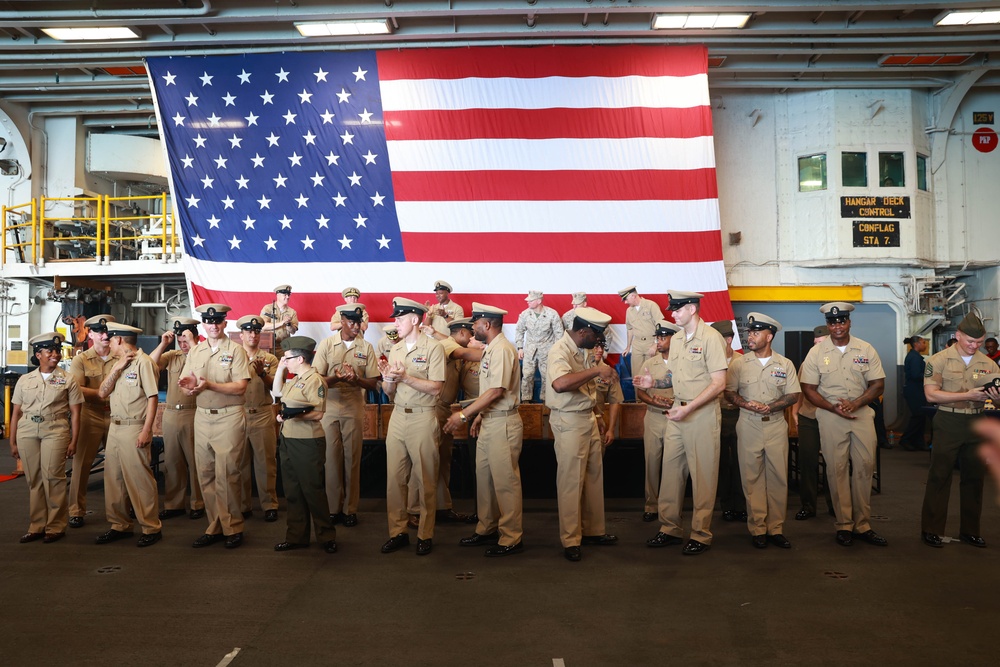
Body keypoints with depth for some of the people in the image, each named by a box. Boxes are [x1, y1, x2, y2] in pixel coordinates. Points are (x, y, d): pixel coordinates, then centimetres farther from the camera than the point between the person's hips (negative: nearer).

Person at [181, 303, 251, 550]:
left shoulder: (236, 350, -3)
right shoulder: (195, 352, 12)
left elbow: (241, 387, -12)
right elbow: (186, 388, 7)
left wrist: (210, 385, -21)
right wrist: (190, 387, -16)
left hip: (229, 418, -5)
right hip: (202, 417, 5)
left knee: (226, 476, -3)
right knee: (205, 476, 8)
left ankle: (233, 528, 9)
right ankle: (215, 527, 19)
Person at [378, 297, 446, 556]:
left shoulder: (433, 347, -6)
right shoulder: (395, 349, 12)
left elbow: (435, 388, -13)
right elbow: (389, 392, 12)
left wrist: (405, 377, -20)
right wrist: (387, 378, -9)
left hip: (423, 418, -5)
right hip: (398, 417, 6)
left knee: (426, 480, 3)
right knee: (394, 477, 6)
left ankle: (425, 535, 13)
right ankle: (397, 532, 17)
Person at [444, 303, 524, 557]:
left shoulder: (502, 349, -17)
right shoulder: (491, 349, 15)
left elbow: (496, 391, -24)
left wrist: (463, 414, -22)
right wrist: (480, 415, 16)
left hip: (503, 424, -10)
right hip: (489, 422, 10)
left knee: (505, 481, -2)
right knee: (484, 476, 16)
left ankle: (511, 539, 7)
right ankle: (486, 529, 28)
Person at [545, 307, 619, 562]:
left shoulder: (584, 350, 10)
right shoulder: (560, 351, -19)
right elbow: (559, 383, -39)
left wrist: (597, 414, 16)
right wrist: (597, 370, -33)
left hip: (589, 418, 9)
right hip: (569, 421, -9)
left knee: (594, 476, 15)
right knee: (571, 481, 0)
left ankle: (592, 530, 28)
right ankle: (570, 540, 11)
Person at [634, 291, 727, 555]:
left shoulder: (711, 337, -12)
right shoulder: (676, 340, 11)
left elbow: (718, 383, -16)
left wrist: (688, 408, -21)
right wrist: (652, 383, 3)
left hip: (702, 413, -7)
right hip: (678, 412, 7)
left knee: (702, 476, 3)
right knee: (671, 471, 10)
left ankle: (701, 534, 15)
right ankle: (670, 529, 21)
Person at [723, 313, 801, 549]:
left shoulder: (785, 364, 6)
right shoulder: (739, 363, 6)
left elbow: (793, 396, 3)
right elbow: (729, 393, 5)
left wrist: (771, 406, -14)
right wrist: (747, 404, -14)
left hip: (776, 425, 1)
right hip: (748, 426, 0)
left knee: (778, 476, 1)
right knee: (751, 477, 0)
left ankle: (776, 528, 10)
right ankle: (757, 529, 7)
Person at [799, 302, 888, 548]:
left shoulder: (866, 350, 4)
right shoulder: (817, 352, 1)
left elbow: (878, 384, 3)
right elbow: (808, 388, 0)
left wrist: (854, 404, -12)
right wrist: (834, 408, -12)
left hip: (862, 414, 2)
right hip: (830, 417, -1)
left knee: (865, 467, 2)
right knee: (837, 469, 1)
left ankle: (863, 525, 12)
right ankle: (844, 525, 9)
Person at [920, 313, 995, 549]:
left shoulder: (988, 363, 7)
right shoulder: (939, 360, -6)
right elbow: (931, 394, -13)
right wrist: (968, 395, -19)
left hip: (977, 423, 4)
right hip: (948, 423, -4)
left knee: (974, 477, 11)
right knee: (939, 476, 0)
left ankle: (970, 530, 23)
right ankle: (931, 529, 8)